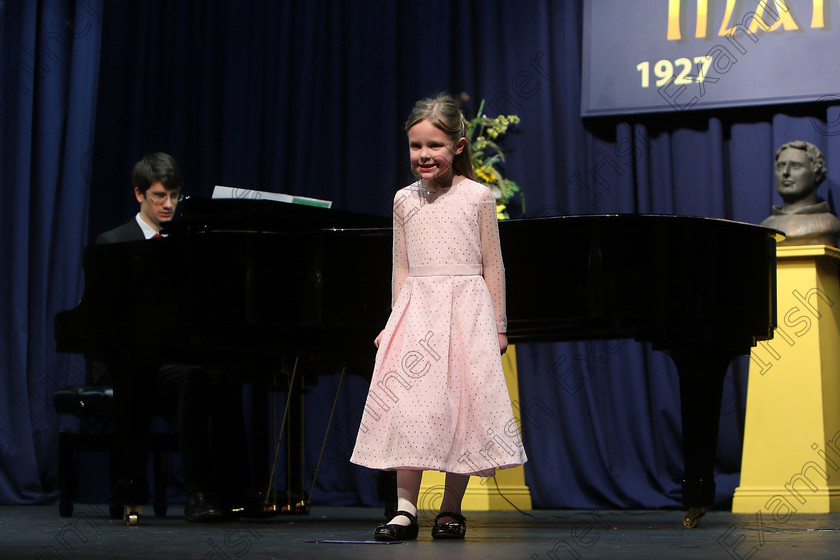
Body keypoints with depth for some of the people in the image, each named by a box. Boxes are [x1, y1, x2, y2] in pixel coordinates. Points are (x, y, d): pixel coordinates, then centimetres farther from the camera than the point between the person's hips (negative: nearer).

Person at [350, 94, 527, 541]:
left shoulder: (477, 196, 0)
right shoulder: (404, 201, 9)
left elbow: (492, 266, 3)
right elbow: (401, 267, 14)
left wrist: (497, 326, 3)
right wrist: (395, 321, 11)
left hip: (465, 310, -2)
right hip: (416, 312, 2)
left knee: (460, 408, -1)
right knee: (408, 406, -6)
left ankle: (451, 509, 9)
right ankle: (406, 509, -3)